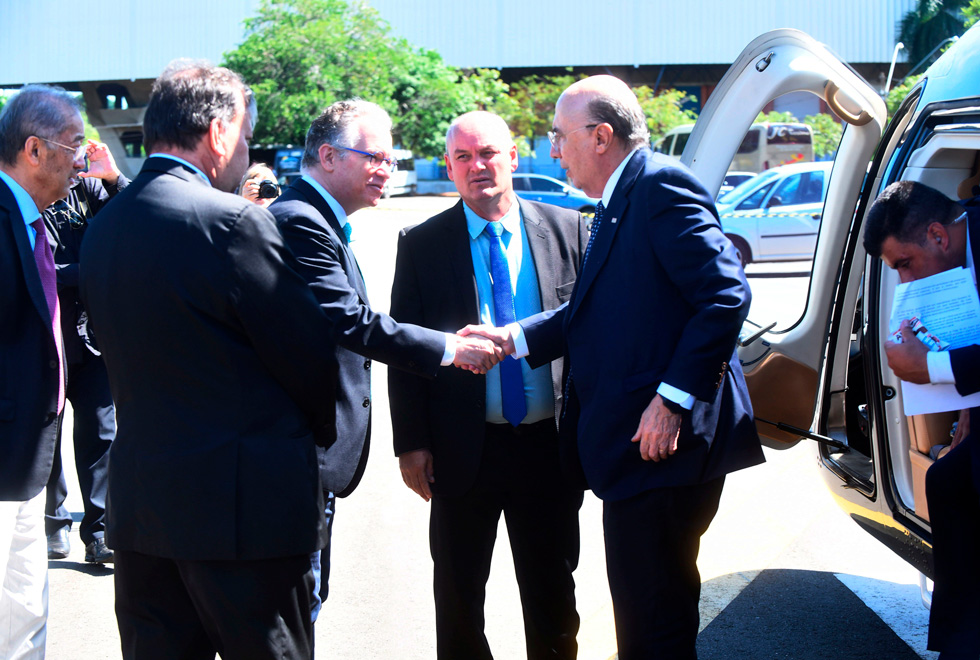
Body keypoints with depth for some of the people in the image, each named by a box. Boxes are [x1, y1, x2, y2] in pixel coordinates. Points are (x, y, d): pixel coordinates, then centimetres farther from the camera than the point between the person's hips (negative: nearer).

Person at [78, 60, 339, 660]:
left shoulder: (104, 227, 7)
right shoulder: (235, 222, -16)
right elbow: (310, 356, -10)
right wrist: (327, 430, 9)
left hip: (139, 500, 7)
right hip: (246, 504, -7)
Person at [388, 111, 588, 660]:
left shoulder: (568, 230, 2)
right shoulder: (421, 245, 0)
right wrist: (411, 442, -6)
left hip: (549, 445, 1)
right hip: (464, 449, 0)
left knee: (553, 593, 14)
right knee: (459, 596, 12)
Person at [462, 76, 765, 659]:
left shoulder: (661, 185, -13)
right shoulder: (615, 207, 19)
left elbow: (726, 295, -22)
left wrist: (674, 398, -24)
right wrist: (512, 339, 12)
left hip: (662, 442, -11)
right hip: (635, 445, 11)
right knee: (644, 609, 20)